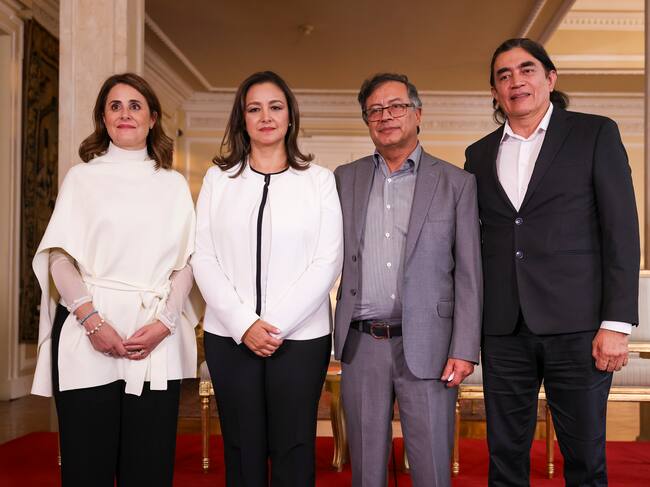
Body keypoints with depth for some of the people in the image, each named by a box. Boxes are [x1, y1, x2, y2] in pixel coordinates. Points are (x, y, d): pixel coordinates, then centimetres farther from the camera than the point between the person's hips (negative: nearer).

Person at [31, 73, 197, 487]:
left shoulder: (174, 184, 14)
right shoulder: (82, 177, 11)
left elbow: (186, 262, 8)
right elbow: (59, 257, 2)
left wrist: (164, 322, -8)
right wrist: (92, 321, -12)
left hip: (158, 341, 1)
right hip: (87, 335, -1)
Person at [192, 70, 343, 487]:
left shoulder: (319, 180, 4)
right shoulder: (219, 178, 9)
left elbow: (328, 262, -2)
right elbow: (203, 258, 2)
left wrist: (277, 325, -11)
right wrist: (244, 324, -9)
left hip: (300, 337, -1)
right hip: (230, 337, 1)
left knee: (293, 452, 2)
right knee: (242, 452, 7)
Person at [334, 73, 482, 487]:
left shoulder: (456, 183, 2)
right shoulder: (345, 179, 10)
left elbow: (469, 274, 0)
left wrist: (465, 349, -7)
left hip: (425, 345, -2)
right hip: (361, 345, 2)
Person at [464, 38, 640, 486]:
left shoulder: (595, 134, 3)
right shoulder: (480, 154, 14)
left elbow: (621, 231, -3)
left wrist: (616, 323, -10)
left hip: (576, 326, -3)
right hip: (504, 330, 3)